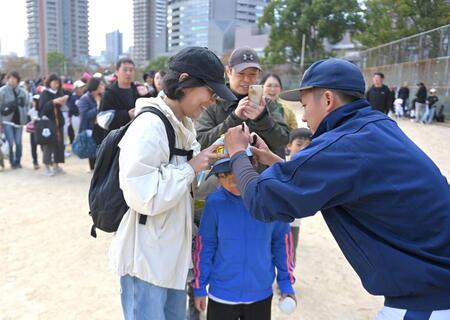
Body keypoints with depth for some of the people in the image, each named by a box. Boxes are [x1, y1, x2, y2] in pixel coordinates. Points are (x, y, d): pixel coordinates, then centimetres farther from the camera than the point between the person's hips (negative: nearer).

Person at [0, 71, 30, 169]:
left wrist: (25, 116, 5)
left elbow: (27, 104, 13)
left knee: (18, 143, 5)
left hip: (19, 120, 3)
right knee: (10, 143, -7)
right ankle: (12, 162, 6)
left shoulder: (22, 92, 5)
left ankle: (17, 161, 18)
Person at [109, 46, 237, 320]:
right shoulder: (150, 125, -22)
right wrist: (191, 168, -19)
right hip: (146, 260, -9)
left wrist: (210, 166, -1)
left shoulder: (184, 125, 7)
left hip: (174, 255, 9)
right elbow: (143, 197, -27)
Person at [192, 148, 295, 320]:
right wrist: (199, 287, 0)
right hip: (221, 295, -1)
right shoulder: (214, 202, -13)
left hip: (261, 295, 1)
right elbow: (204, 245, -4)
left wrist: (286, 283, 4)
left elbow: (282, 242, 0)